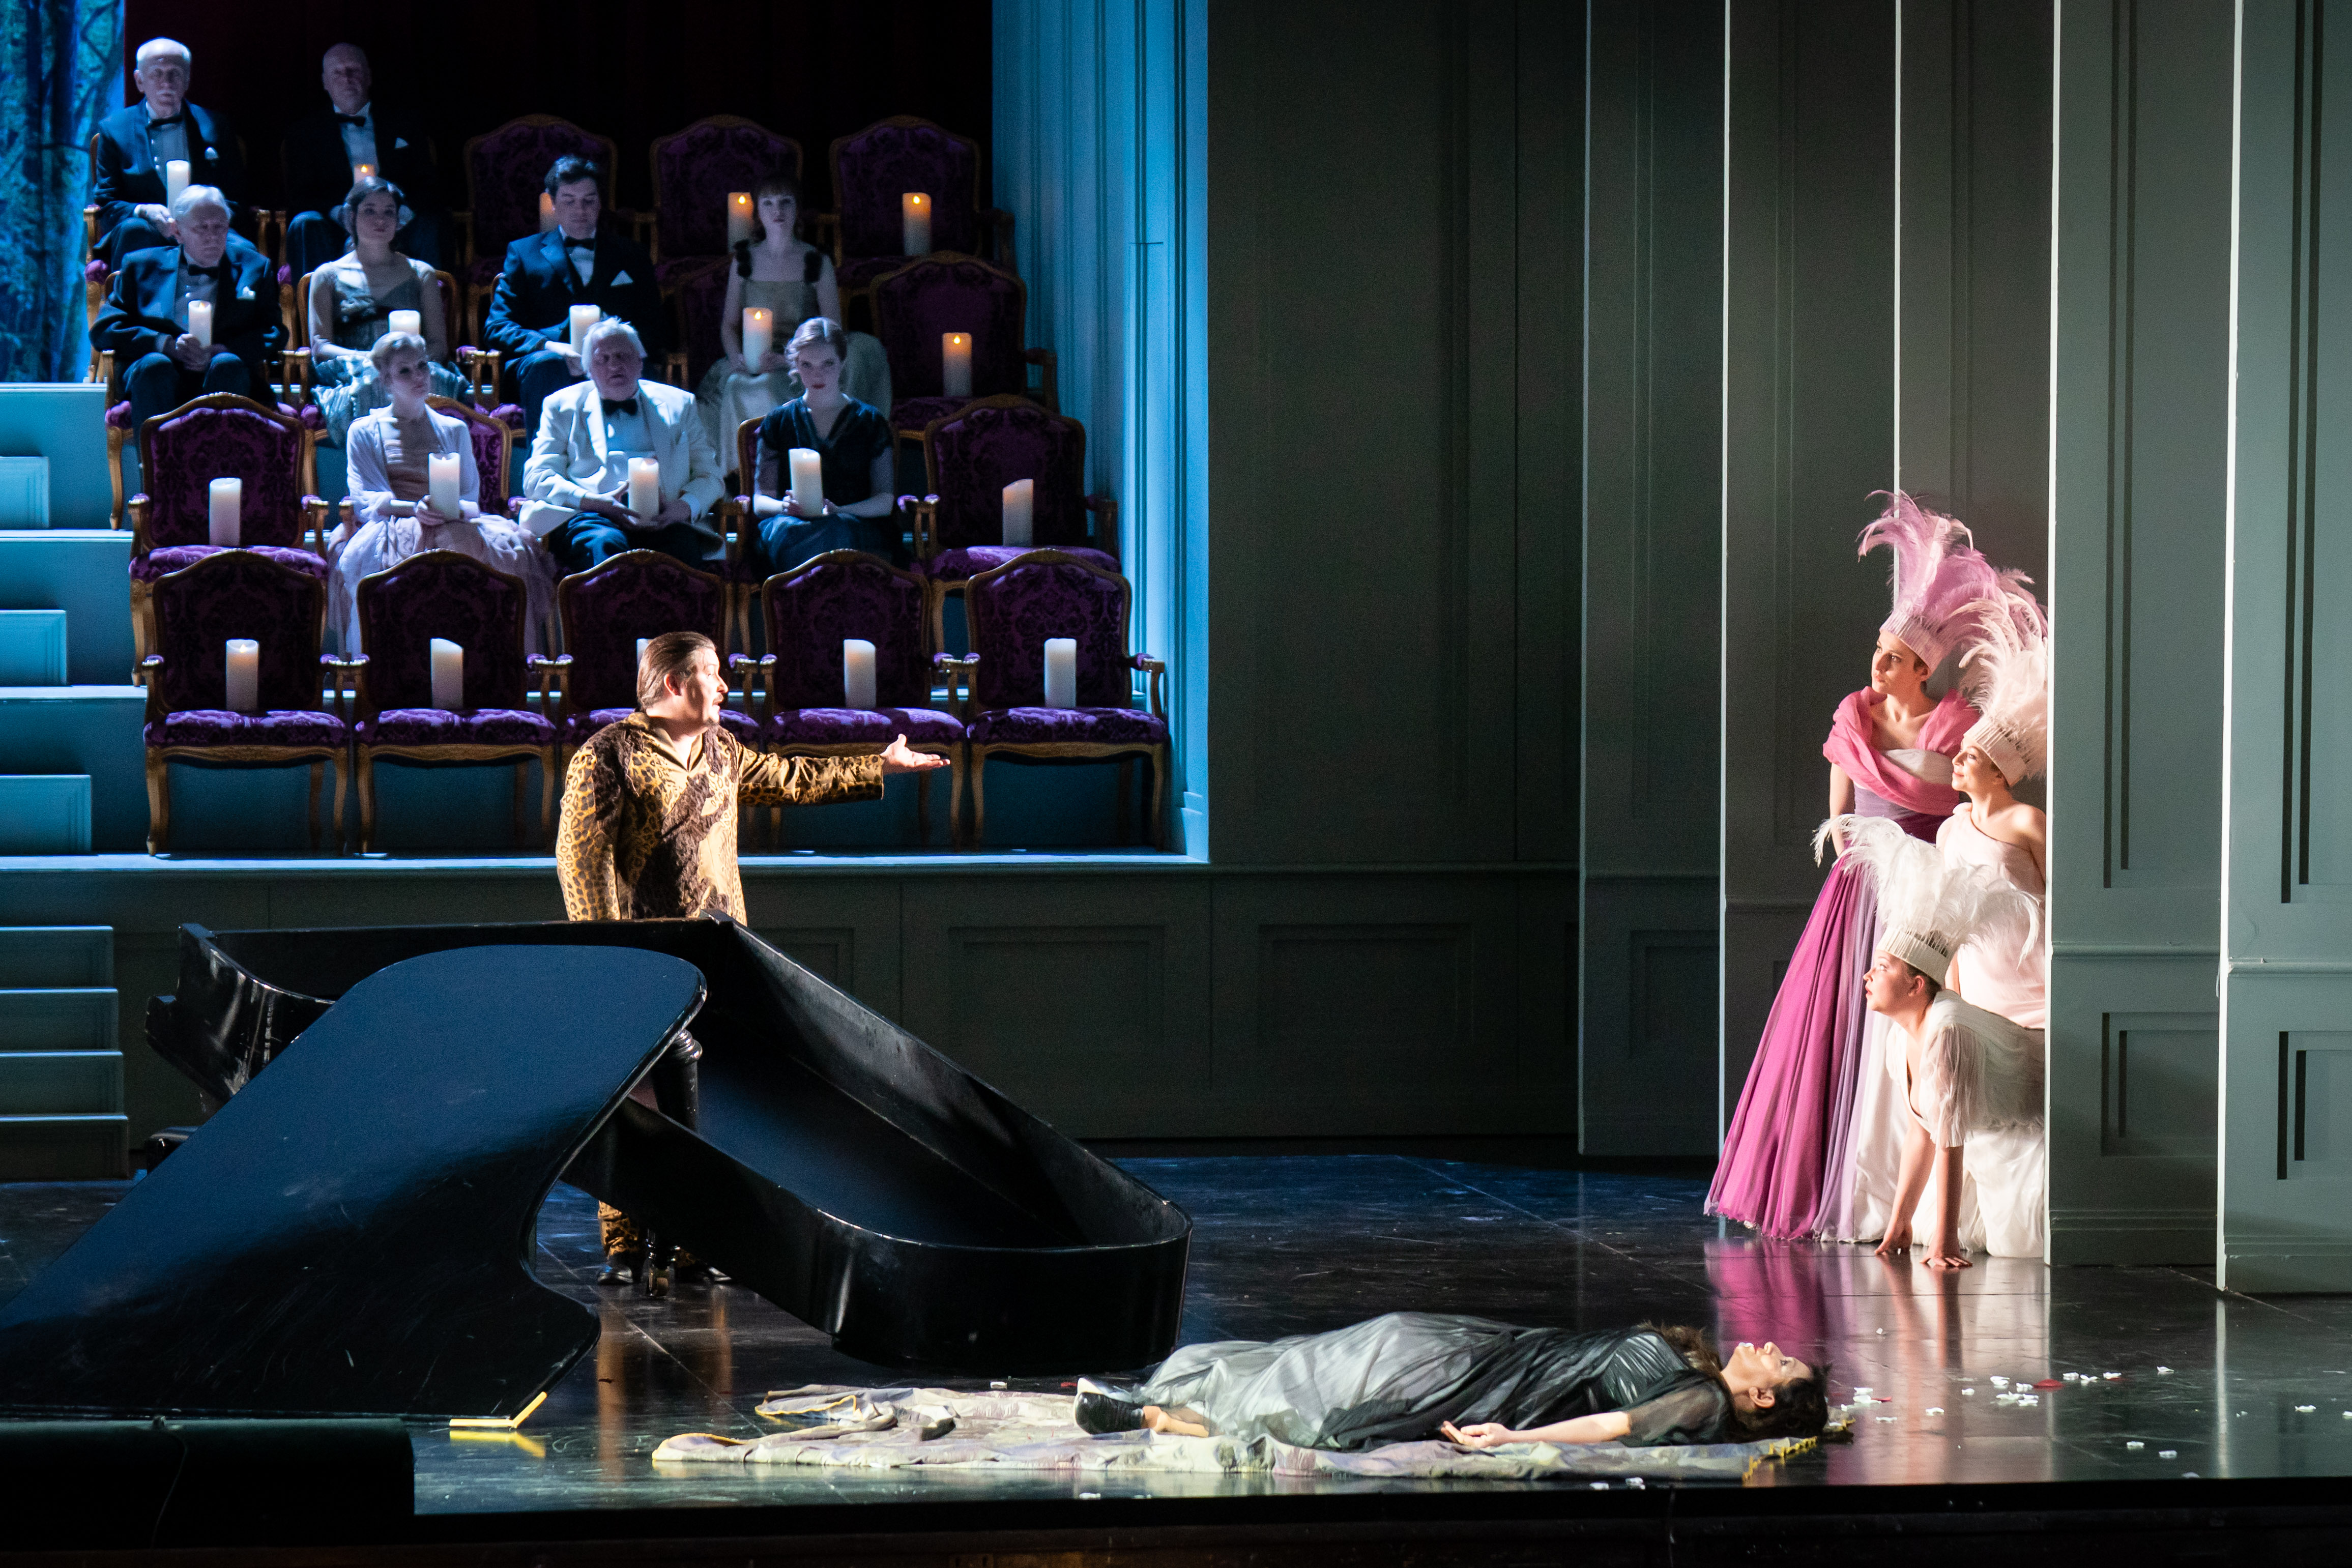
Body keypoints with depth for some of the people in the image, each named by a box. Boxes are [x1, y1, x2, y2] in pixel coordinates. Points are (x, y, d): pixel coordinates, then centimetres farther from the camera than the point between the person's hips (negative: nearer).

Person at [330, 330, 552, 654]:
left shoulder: (454, 430, 25)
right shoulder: (364, 432, 17)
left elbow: (471, 499, 15)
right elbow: (366, 500, 4)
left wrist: (451, 510, -11)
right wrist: (415, 509, -16)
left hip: (454, 527, 2)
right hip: (390, 526, -2)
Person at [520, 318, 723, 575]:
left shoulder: (677, 405, 26)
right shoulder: (563, 407, 22)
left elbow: (709, 476, 20)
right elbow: (537, 479, 11)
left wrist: (683, 507, -5)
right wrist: (595, 502, -9)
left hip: (661, 521, 1)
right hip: (590, 517, -1)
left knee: (681, 543, -36)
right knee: (606, 544, -38)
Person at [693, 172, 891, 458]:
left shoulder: (818, 262, 4)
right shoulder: (744, 261, 11)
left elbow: (833, 328, -3)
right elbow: (729, 324, 14)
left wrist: (788, 359, -18)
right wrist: (737, 357, -9)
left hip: (799, 363, -2)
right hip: (752, 363, 2)